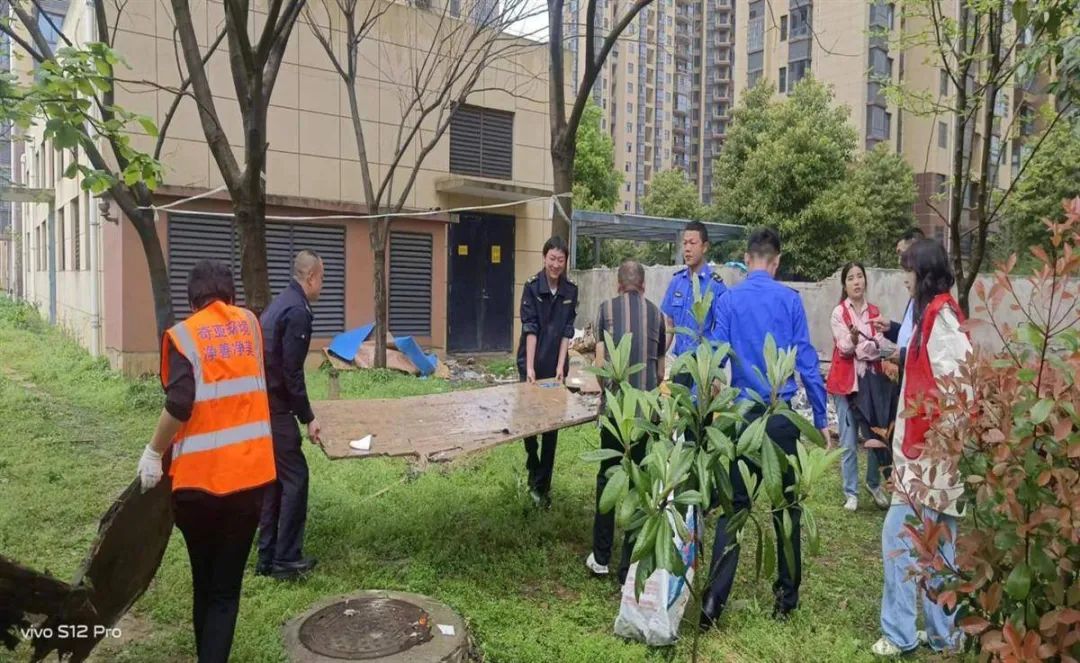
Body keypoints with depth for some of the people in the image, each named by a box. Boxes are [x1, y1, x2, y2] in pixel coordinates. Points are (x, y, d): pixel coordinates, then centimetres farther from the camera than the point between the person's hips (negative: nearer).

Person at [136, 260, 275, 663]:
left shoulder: (184, 335, -4)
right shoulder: (250, 323, 8)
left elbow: (179, 403, -15)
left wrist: (154, 453, -3)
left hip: (199, 477, -1)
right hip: (250, 473, 2)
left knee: (204, 581, 21)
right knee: (226, 586, 8)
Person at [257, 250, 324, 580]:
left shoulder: (279, 303, 14)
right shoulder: (298, 311, -16)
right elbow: (292, 372, -20)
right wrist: (308, 417, -12)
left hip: (260, 406, 10)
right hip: (276, 411, -10)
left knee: (273, 479, 15)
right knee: (295, 479, 0)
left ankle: (267, 558, 22)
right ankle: (286, 560, 7)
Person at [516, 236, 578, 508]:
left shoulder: (570, 290, -1)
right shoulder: (532, 286, -9)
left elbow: (567, 331, -2)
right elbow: (530, 328, -15)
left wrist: (560, 366, -10)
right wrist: (530, 367, -21)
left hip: (556, 364, 2)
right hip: (532, 363, -2)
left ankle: (543, 484, 13)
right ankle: (533, 475, 24)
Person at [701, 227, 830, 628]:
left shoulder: (729, 300, -1)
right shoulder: (790, 300, -3)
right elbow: (806, 362, -2)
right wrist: (821, 418, 5)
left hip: (741, 415, 1)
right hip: (781, 417, 0)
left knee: (733, 506, 6)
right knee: (786, 506, 12)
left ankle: (714, 598, 2)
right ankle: (787, 596, 23)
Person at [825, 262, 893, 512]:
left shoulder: (874, 312, 8)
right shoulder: (838, 313, -4)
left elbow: (884, 347, 0)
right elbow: (844, 348, -15)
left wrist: (858, 348, -16)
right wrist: (853, 339, -36)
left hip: (871, 380, 3)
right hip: (846, 381, -3)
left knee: (874, 436, 8)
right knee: (849, 442, 0)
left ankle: (874, 484, 28)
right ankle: (851, 493, 11)